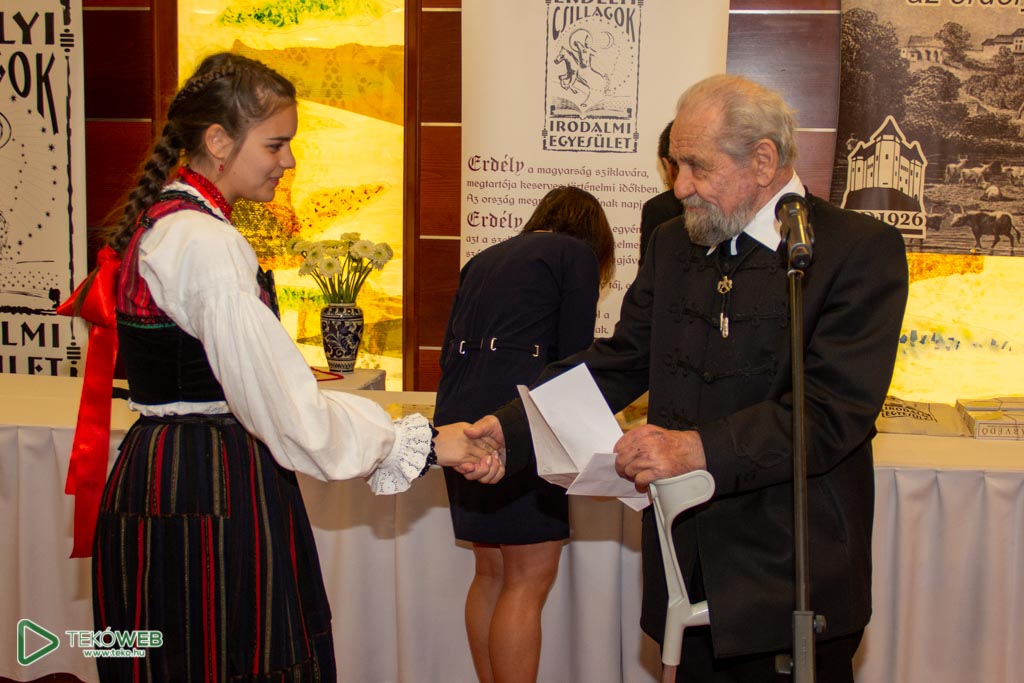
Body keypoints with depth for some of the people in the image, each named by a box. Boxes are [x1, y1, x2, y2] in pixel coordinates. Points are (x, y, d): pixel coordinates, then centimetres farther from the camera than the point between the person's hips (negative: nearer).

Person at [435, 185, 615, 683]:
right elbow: (574, 356, -1)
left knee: (491, 573, 15)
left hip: (460, 417, 7)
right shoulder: (577, 255, 5)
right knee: (529, 580, -2)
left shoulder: (483, 260, 23)